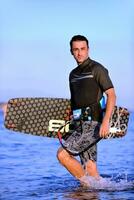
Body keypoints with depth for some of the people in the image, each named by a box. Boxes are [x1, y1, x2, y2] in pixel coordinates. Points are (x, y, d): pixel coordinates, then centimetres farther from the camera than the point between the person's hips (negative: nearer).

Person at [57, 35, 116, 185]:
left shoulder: (97, 69, -4)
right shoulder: (73, 74, 19)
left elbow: (111, 95, -12)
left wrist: (106, 121, -23)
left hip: (92, 122, -7)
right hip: (80, 124, 7)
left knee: (62, 154, -15)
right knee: (89, 166, 3)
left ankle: (88, 184, -4)